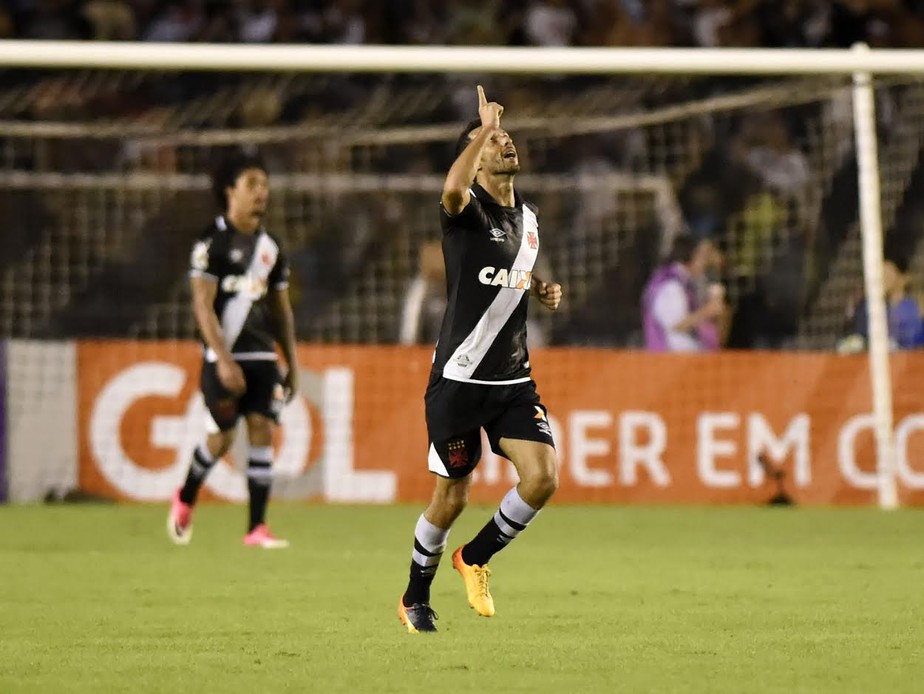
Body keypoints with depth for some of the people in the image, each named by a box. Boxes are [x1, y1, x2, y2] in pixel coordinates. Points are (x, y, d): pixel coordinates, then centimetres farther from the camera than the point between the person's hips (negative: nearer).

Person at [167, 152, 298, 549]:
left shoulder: (270, 248, 11)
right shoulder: (212, 242, -7)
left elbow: (281, 309, 17)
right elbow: (203, 305, -12)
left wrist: (292, 365, 14)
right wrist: (224, 360, -20)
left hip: (262, 356, 5)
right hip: (224, 356, -5)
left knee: (262, 430, -7)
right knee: (221, 437, -1)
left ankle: (257, 528, -6)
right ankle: (185, 500, 28)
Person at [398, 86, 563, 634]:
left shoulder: (528, 218, 12)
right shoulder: (468, 211, -10)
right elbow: (453, 189, -37)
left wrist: (541, 290, 8)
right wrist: (484, 128, -29)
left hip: (514, 379, 6)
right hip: (459, 378, -6)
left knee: (543, 476, -12)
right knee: (452, 497, 1)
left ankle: (475, 558, 13)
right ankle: (416, 598, 24)